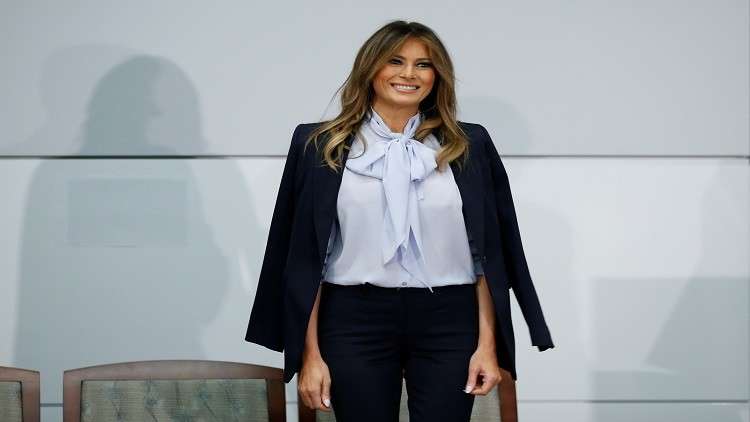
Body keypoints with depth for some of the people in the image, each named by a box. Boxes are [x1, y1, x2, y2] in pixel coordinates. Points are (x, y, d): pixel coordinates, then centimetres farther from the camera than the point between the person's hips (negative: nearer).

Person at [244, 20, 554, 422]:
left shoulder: (469, 146, 6)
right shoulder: (321, 146, 3)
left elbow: (488, 253, 6)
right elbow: (304, 257, 2)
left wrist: (488, 344, -1)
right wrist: (310, 354, -3)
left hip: (449, 324, 1)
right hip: (355, 323, -1)